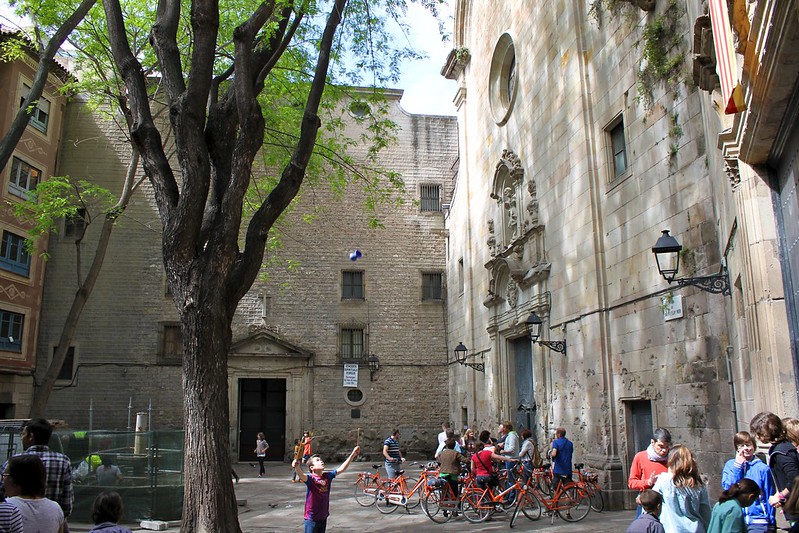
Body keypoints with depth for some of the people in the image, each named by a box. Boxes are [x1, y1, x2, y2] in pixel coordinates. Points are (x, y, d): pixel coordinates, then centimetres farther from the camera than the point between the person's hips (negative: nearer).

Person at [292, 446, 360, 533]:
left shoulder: (327, 476, 0)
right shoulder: (310, 478, -17)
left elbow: (341, 469, 5)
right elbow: (302, 476, -38)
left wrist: (353, 455, 2)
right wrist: (296, 467, -61)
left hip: (323, 517, 6)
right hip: (311, 518, -6)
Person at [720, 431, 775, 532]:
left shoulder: (763, 468, -1)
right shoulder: (730, 465, 5)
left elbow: (769, 498, 4)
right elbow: (727, 487, -7)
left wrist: (771, 523, 5)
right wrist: (738, 465, -6)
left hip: (758, 520, -2)